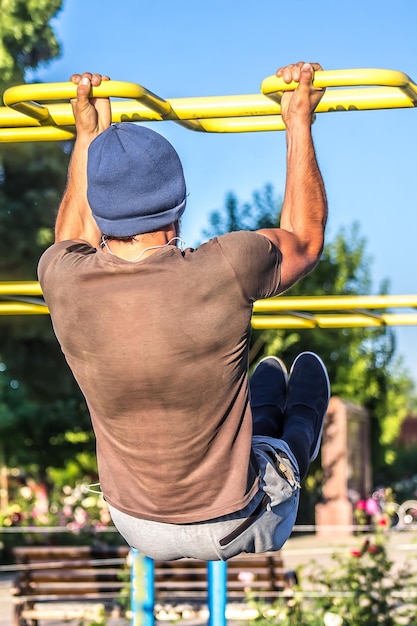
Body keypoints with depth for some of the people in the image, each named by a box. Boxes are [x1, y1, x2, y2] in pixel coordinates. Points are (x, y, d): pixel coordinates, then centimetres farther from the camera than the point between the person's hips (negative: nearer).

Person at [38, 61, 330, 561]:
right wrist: (299, 121, 5)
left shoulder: (63, 283, -19)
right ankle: (296, 448, 60)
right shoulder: (224, 271, -28)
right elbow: (305, 239, -3)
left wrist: (87, 137, 17)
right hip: (234, 532, -3)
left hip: (137, 529, 3)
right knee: (309, 369, 30)